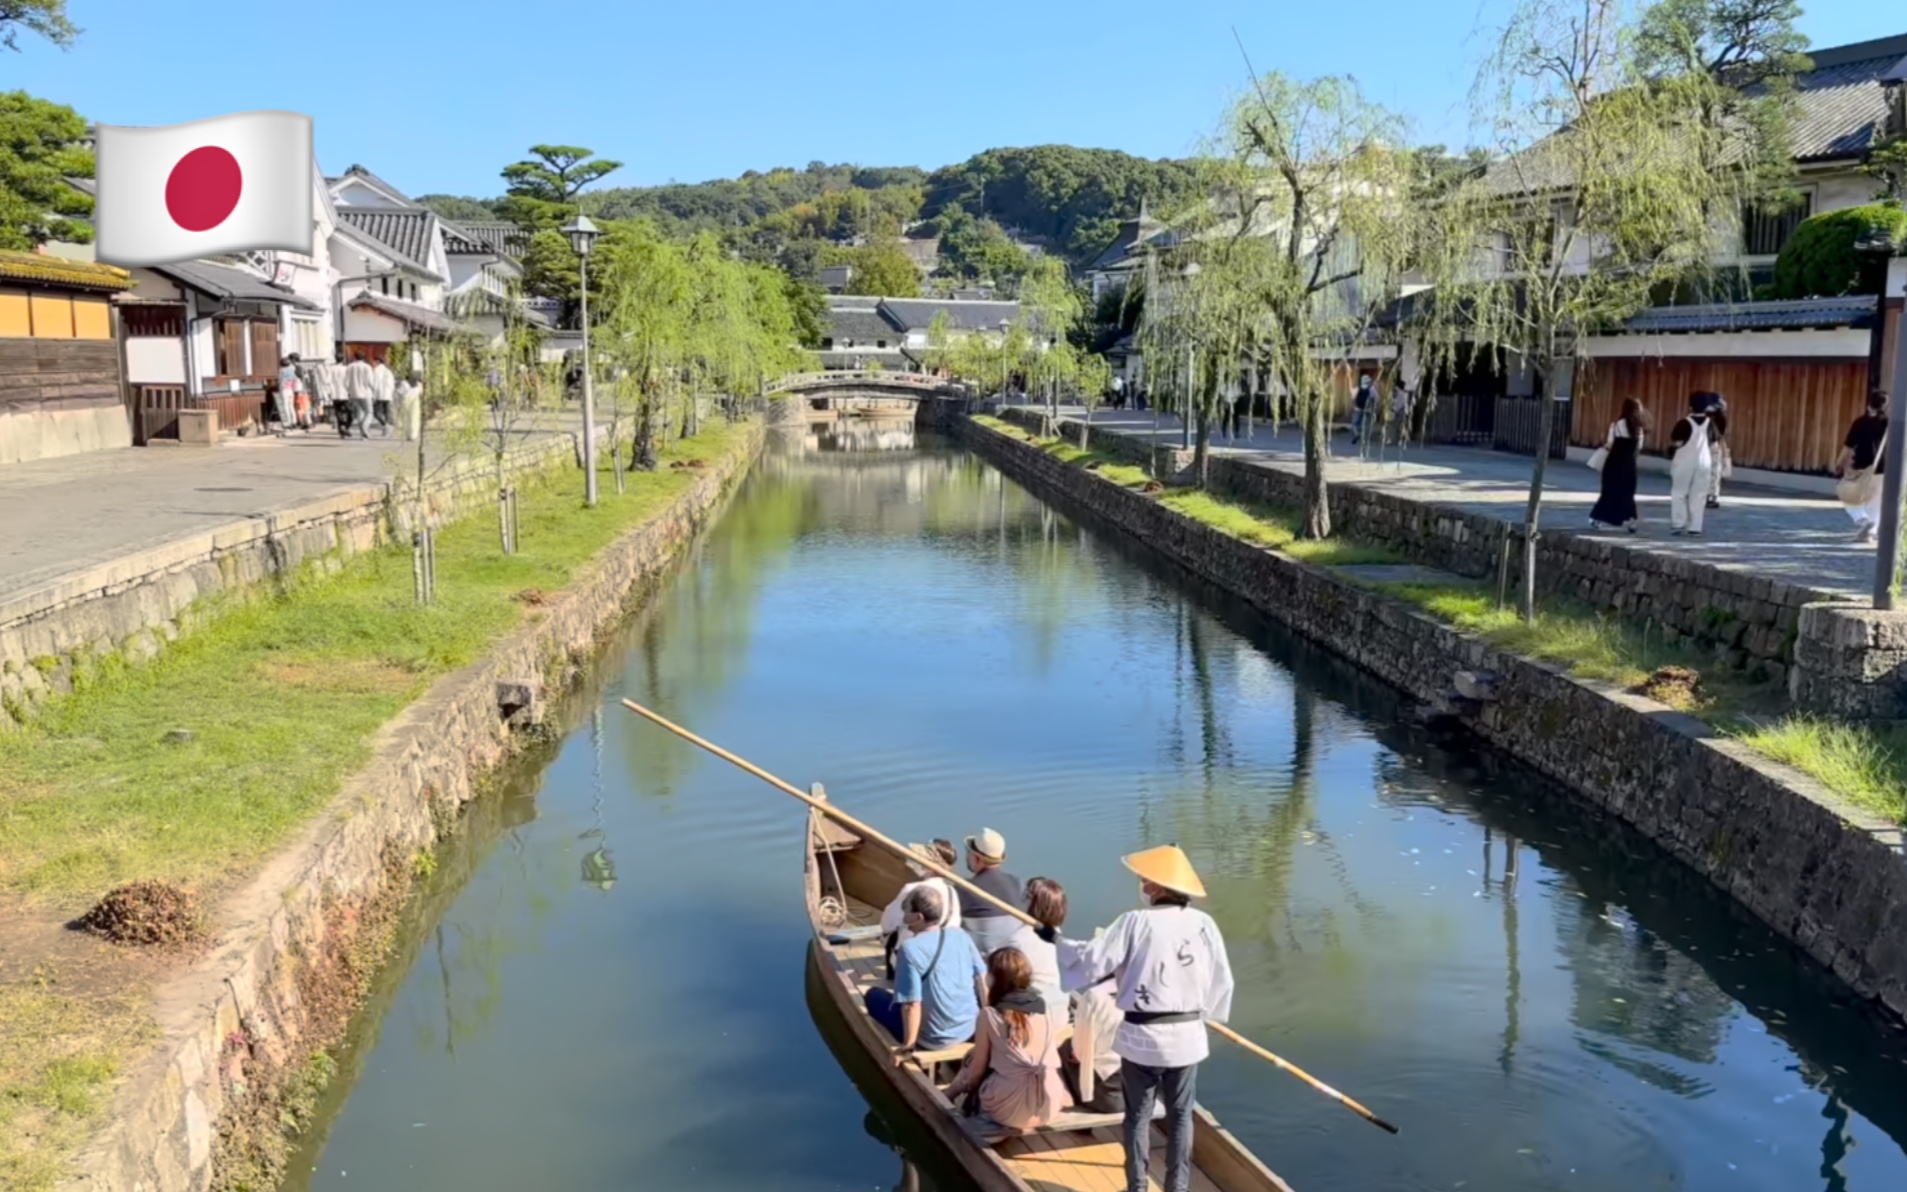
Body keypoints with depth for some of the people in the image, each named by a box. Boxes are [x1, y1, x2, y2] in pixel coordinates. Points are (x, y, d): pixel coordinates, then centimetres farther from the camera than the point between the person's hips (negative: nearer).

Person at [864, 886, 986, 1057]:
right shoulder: (959, 935, -5)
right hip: (969, 1028, 6)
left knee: (874, 995, 13)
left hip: (936, 1039, -6)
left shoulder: (910, 949, -21)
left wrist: (908, 1047, -11)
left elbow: (912, 1004, -23)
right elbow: (982, 981, 2)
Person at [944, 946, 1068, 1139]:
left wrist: (963, 1085, 24)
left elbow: (977, 1070, 2)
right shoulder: (1045, 1008, 6)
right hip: (1049, 1106, 5)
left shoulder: (990, 1015, -6)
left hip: (1009, 1108, -4)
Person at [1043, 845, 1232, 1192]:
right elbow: (1221, 980, 2)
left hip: (1141, 1036, -2)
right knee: (1180, 1115, 15)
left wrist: (1056, 939, 4)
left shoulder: (1135, 922, -14)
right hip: (1186, 1036, 2)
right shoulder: (1203, 923, -6)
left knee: (1138, 1115, 13)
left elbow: (1092, 961, -11)